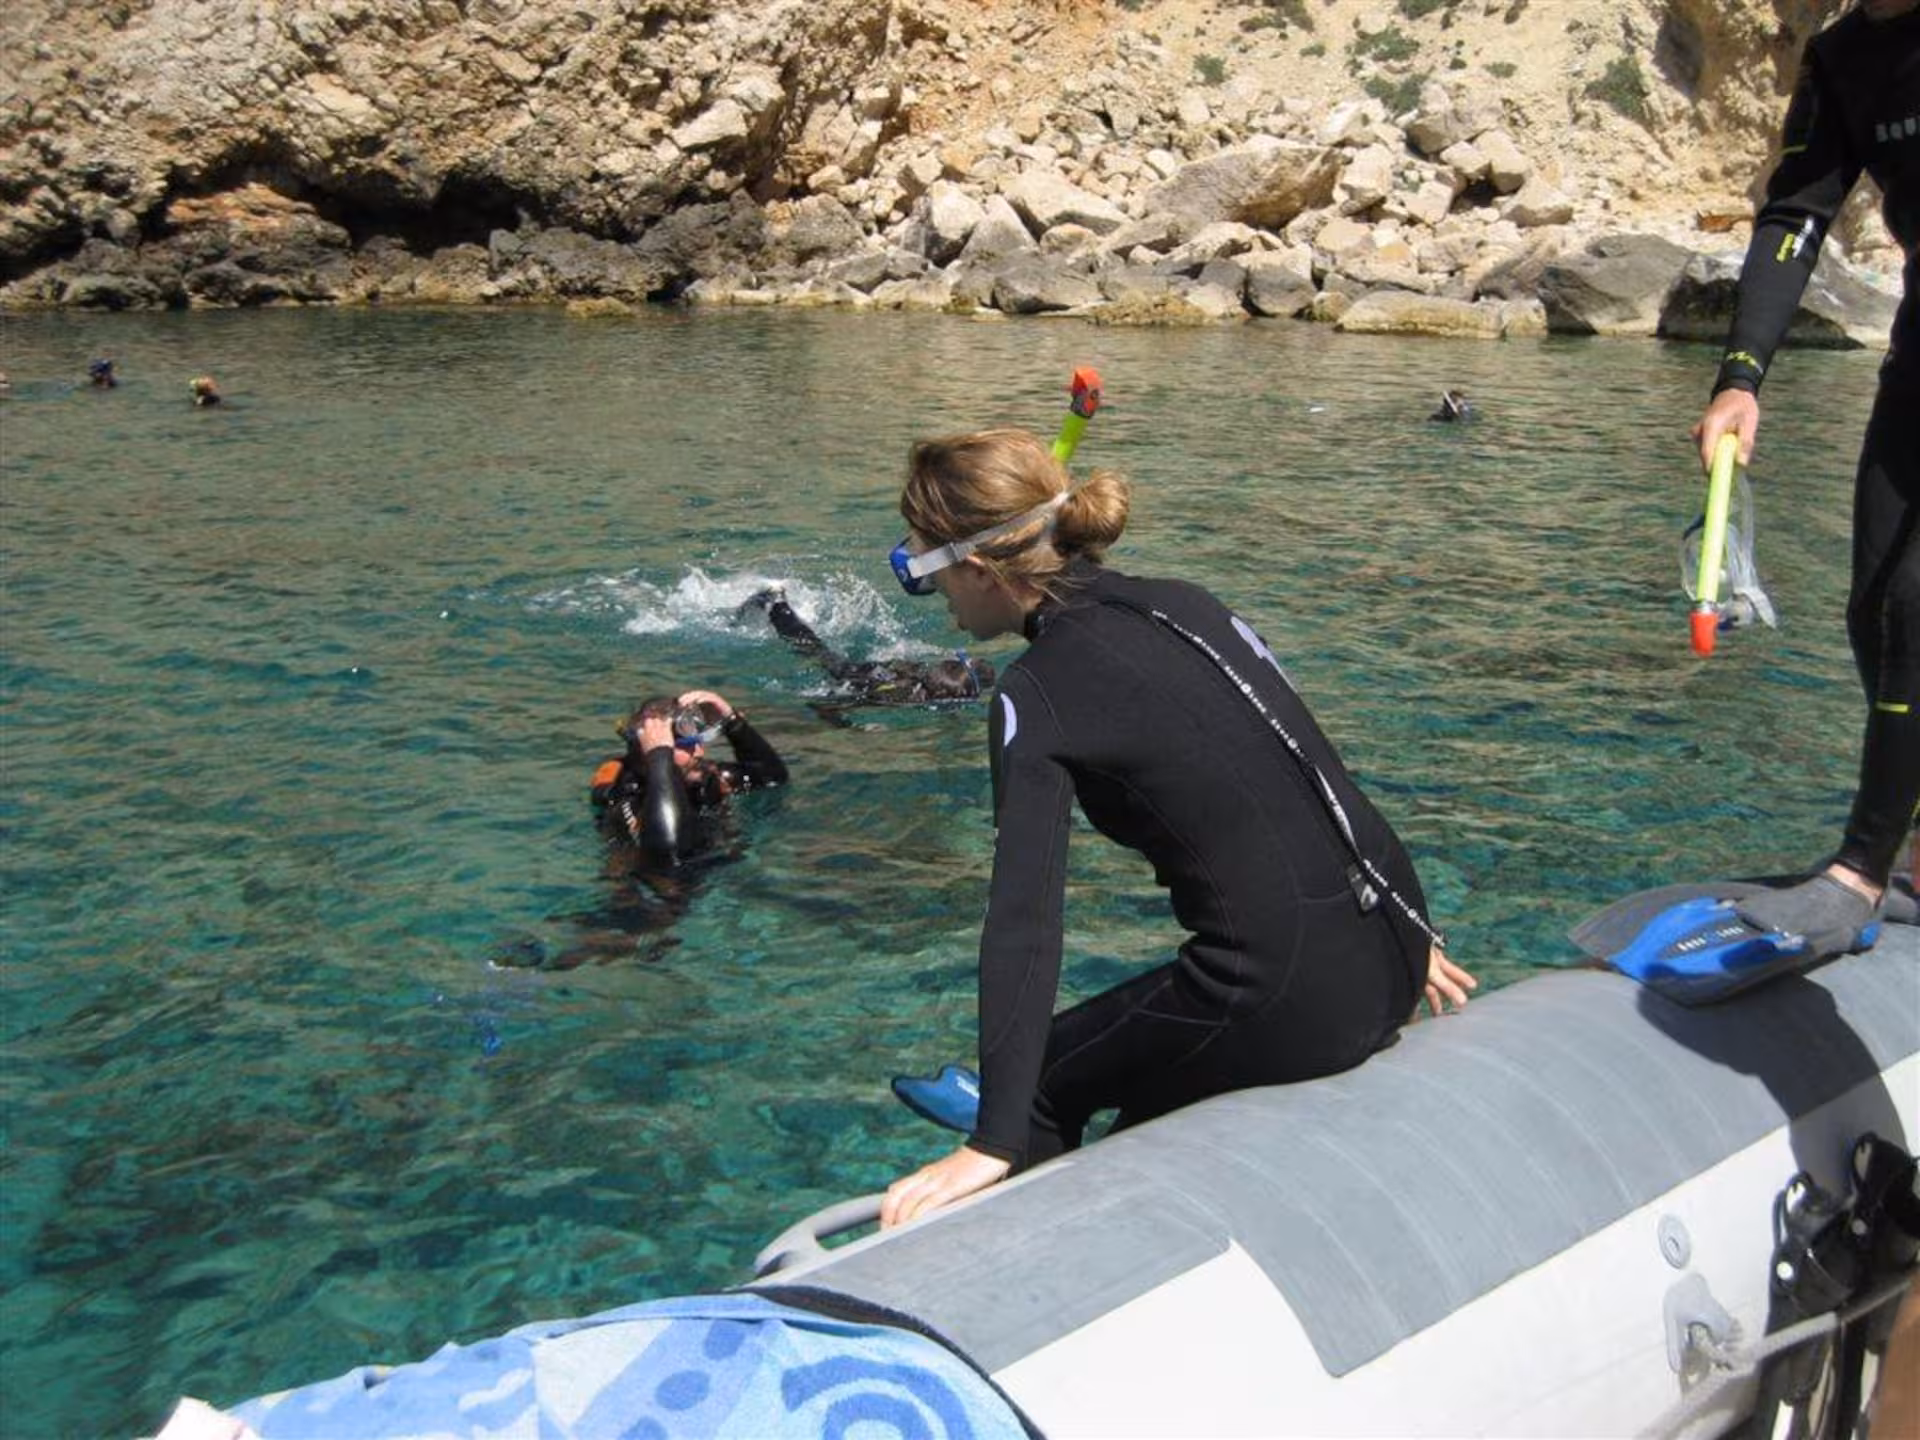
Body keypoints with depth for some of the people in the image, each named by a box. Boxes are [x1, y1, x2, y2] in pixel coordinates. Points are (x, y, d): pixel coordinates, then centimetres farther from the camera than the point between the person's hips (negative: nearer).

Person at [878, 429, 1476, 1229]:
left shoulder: (1039, 692, -11)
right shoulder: (1182, 605, 9)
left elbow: (1025, 916, -19)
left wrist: (995, 1144, -19)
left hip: (1285, 1001, -8)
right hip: (1387, 961, 8)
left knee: (1043, 1086, 15)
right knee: (1148, 1086, 31)